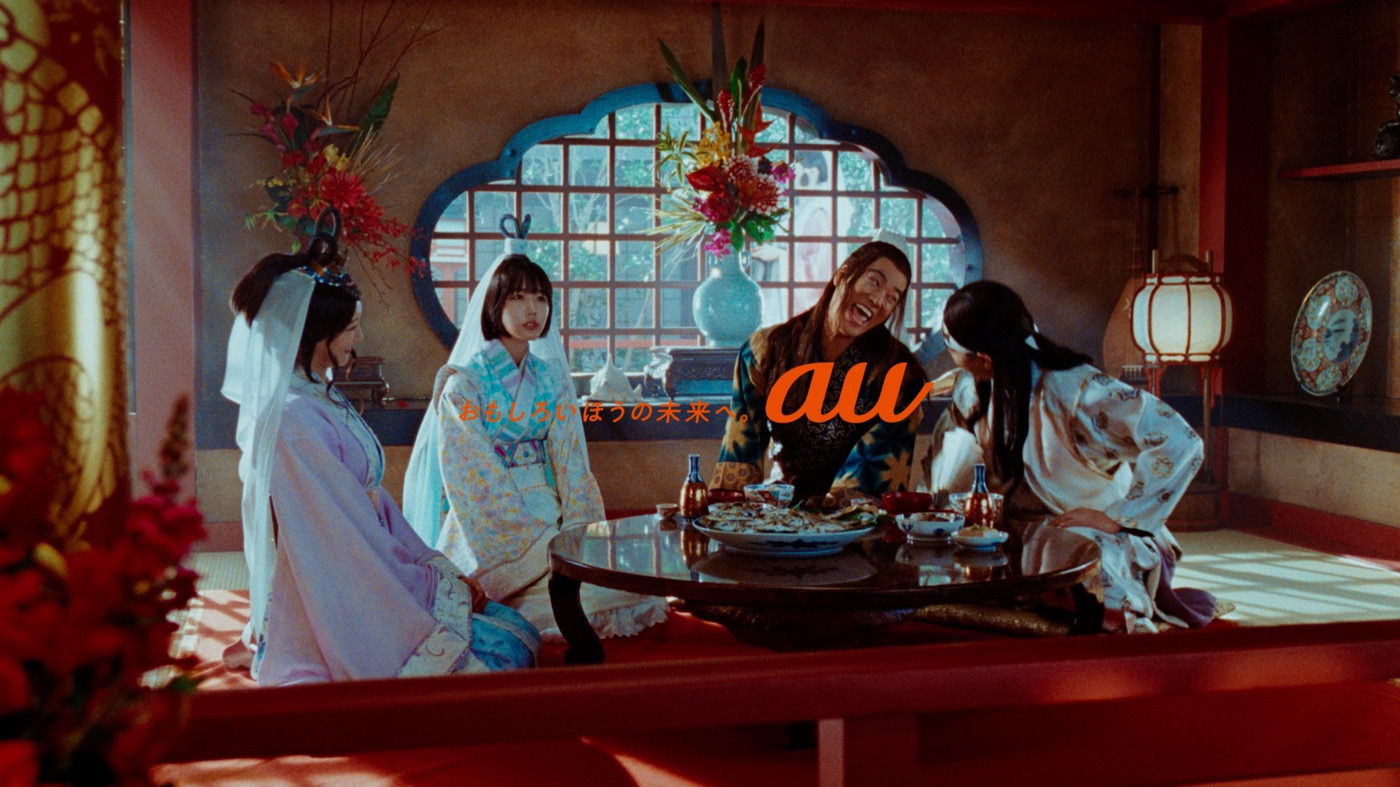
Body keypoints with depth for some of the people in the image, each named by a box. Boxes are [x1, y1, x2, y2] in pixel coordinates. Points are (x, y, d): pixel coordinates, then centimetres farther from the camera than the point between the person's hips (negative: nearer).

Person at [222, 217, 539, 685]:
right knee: (506, 653, -10)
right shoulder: (295, 420, -21)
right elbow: (345, 543, -21)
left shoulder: (322, 399, 10)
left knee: (521, 636, 5)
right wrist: (440, 585, -11)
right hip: (332, 608, -10)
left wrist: (440, 571, 6)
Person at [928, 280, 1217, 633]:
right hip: (1024, 534, 9)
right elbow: (953, 428, 17)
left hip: (1097, 535, -9)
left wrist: (1116, 518, -28)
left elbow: (1180, 443, -30)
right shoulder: (972, 387, -3)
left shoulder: (1078, 391, -25)